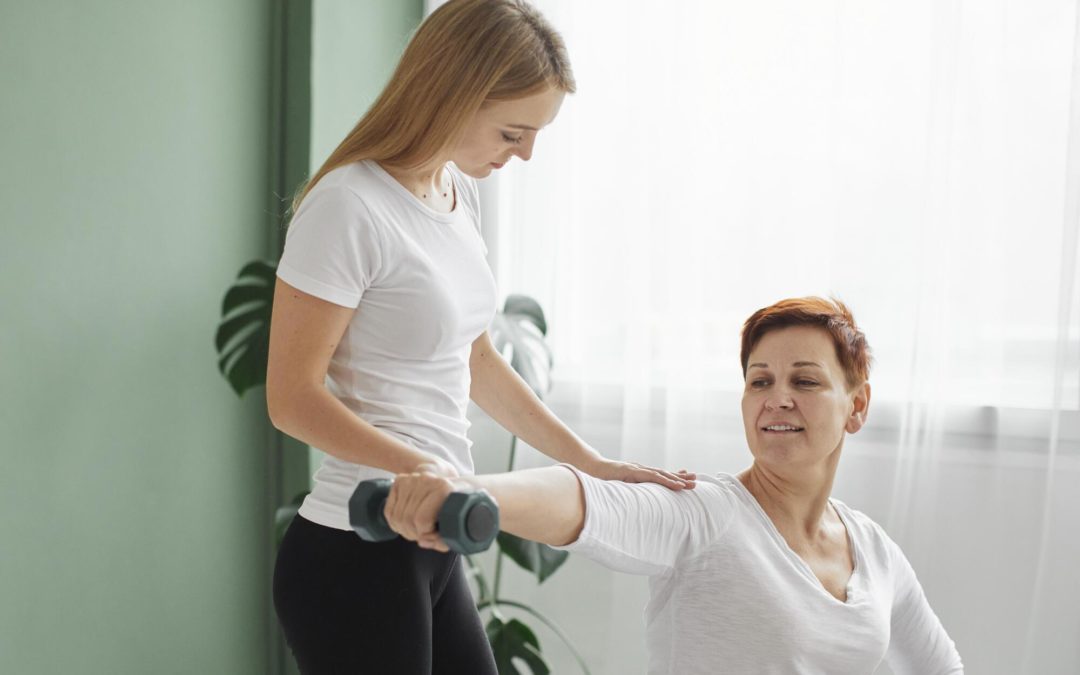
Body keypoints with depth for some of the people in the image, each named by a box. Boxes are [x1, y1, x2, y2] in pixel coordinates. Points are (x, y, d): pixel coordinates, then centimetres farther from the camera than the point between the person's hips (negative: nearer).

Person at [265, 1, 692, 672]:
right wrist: (427, 472, -27)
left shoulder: (459, 191, 8)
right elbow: (294, 397, -16)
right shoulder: (351, 207, -17)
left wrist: (590, 463, 13)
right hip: (355, 558, -8)